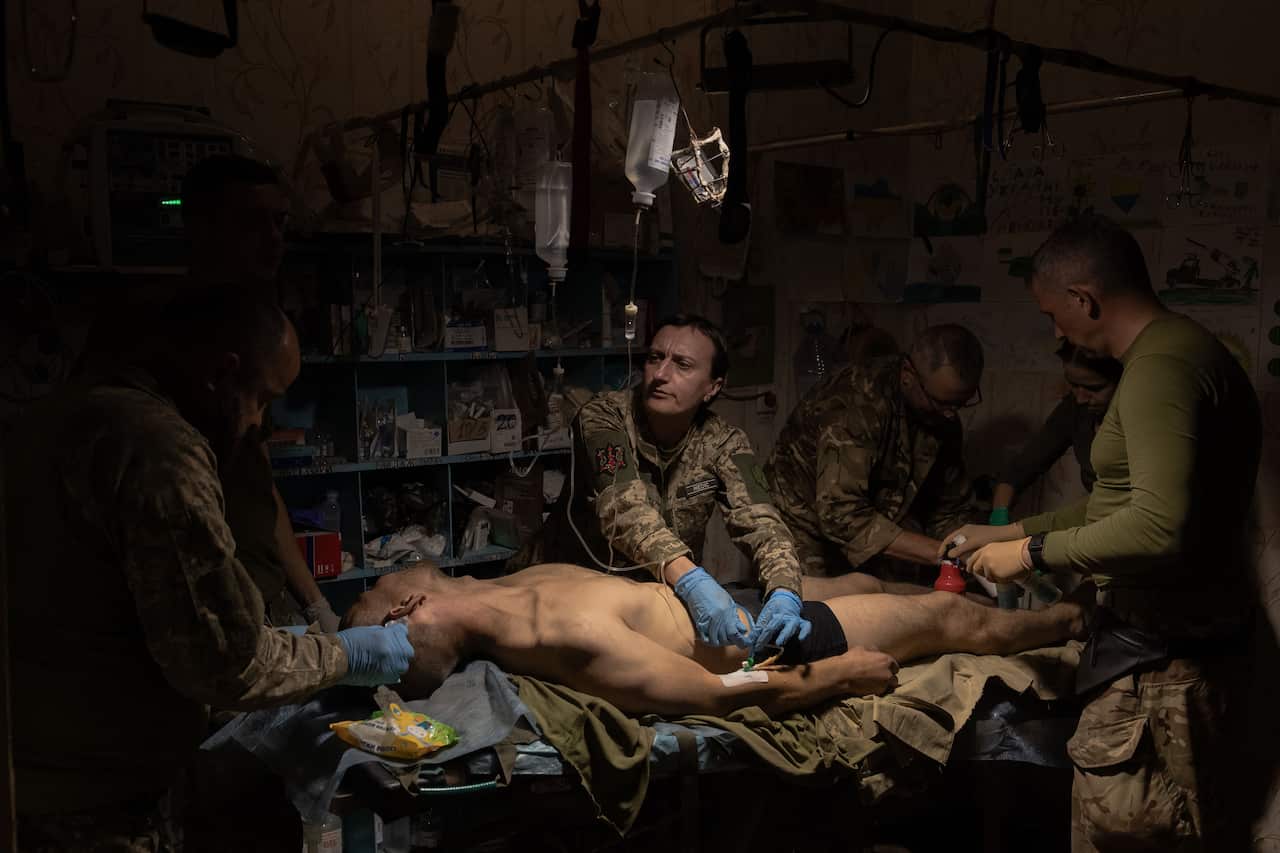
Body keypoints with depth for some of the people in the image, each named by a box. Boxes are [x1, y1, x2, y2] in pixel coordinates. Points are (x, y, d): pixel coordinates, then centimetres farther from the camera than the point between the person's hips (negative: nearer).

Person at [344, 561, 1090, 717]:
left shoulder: (502, 591, -17)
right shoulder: (558, 632, -29)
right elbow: (720, 693, -21)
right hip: (768, 643, -4)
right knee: (949, 616, 13)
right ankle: (1074, 619, 40)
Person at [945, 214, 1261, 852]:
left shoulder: (1161, 367, -20)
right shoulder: (1187, 350, 13)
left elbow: (1160, 529, -30)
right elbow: (1126, 503, 21)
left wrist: (1035, 552, -17)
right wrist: (1010, 532, 21)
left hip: (1164, 654, -10)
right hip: (1178, 638, 10)